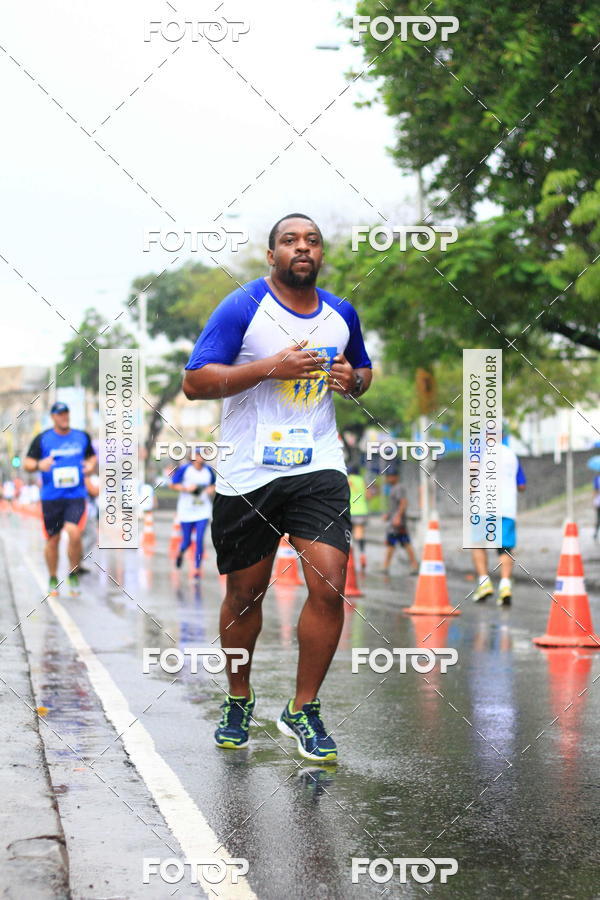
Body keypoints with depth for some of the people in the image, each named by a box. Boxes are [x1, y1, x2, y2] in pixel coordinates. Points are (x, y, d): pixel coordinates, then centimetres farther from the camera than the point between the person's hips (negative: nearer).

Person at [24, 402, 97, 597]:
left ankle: (73, 575, 1)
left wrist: (91, 464, -1)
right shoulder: (42, 439, 2)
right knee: (52, 539, 6)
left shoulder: (82, 437, 8)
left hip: (76, 495, 0)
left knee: (74, 533, -19)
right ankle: (53, 580, 23)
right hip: (51, 498, 0)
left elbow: (92, 456, 22)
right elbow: (27, 463, 3)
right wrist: (39, 465, -19)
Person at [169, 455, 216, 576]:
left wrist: (212, 489, -2)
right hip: (186, 510, -2)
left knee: (200, 540, -10)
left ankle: (197, 568, -2)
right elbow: (172, 484, -3)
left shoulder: (208, 470, 4)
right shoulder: (184, 469, -8)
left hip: (203, 512, 2)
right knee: (187, 542, 7)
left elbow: (214, 484, 20)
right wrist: (186, 488, -18)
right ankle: (180, 553, 42)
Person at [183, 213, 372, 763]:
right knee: (245, 593, 10)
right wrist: (271, 367, -20)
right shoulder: (244, 308, -5)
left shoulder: (341, 315, 9)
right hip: (249, 474, -2)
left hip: (318, 470, 2)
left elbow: (363, 368, 27)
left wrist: (354, 381, 2)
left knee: (330, 587, -12)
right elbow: (195, 383, -11)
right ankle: (239, 702, 32)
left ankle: (302, 710, 3)